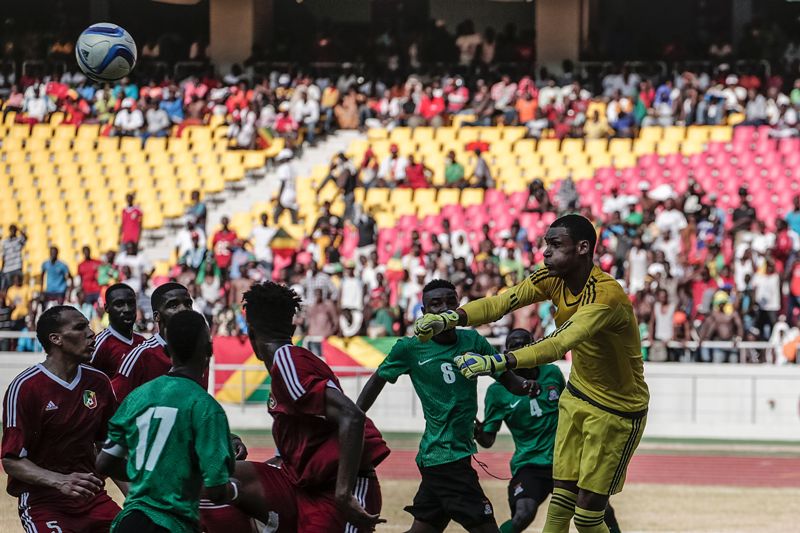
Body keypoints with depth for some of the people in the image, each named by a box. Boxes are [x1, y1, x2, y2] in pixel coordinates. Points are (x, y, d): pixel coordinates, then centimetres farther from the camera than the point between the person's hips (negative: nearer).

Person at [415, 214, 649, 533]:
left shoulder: (606, 294, -30)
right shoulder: (554, 278, -6)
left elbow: (560, 345, -43)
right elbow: (501, 302, -18)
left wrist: (498, 362, -54)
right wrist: (449, 319, -35)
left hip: (617, 410, -7)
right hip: (578, 396, 7)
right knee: (561, 501, 6)